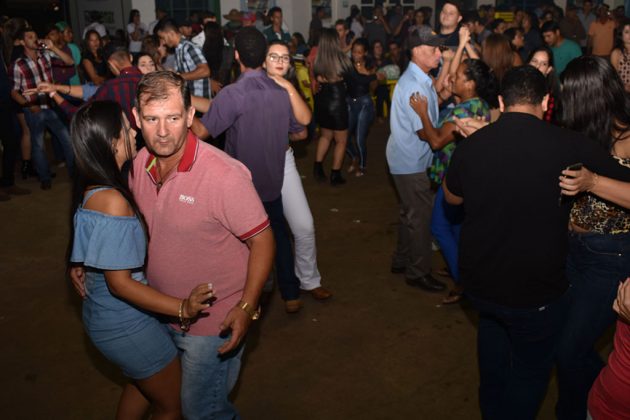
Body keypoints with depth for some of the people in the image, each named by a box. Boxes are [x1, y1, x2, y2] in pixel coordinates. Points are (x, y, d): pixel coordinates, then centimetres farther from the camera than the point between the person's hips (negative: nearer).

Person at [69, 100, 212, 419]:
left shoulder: (93, 188, -1)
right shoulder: (112, 200, -30)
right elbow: (119, 283, -28)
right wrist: (182, 309, -36)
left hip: (105, 315, 9)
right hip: (126, 325, -9)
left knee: (142, 383, 32)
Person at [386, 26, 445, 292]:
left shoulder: (419, 79, 10)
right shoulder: (415, 86, -24)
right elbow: (425, 133, -24)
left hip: (409, 159, 10)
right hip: (411, 161, -10)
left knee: (411, 212, 20)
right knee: (420, 215, 0)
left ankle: (402, 261, 34)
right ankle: (418, 272, 12)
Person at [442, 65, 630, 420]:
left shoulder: (470, 145, -10)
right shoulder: (571, 146, -20)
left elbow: (452, 197, 9)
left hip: (478, 283, 4)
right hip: (538, 293, -4)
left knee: (493, 324, 33)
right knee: (531, 371, 21)